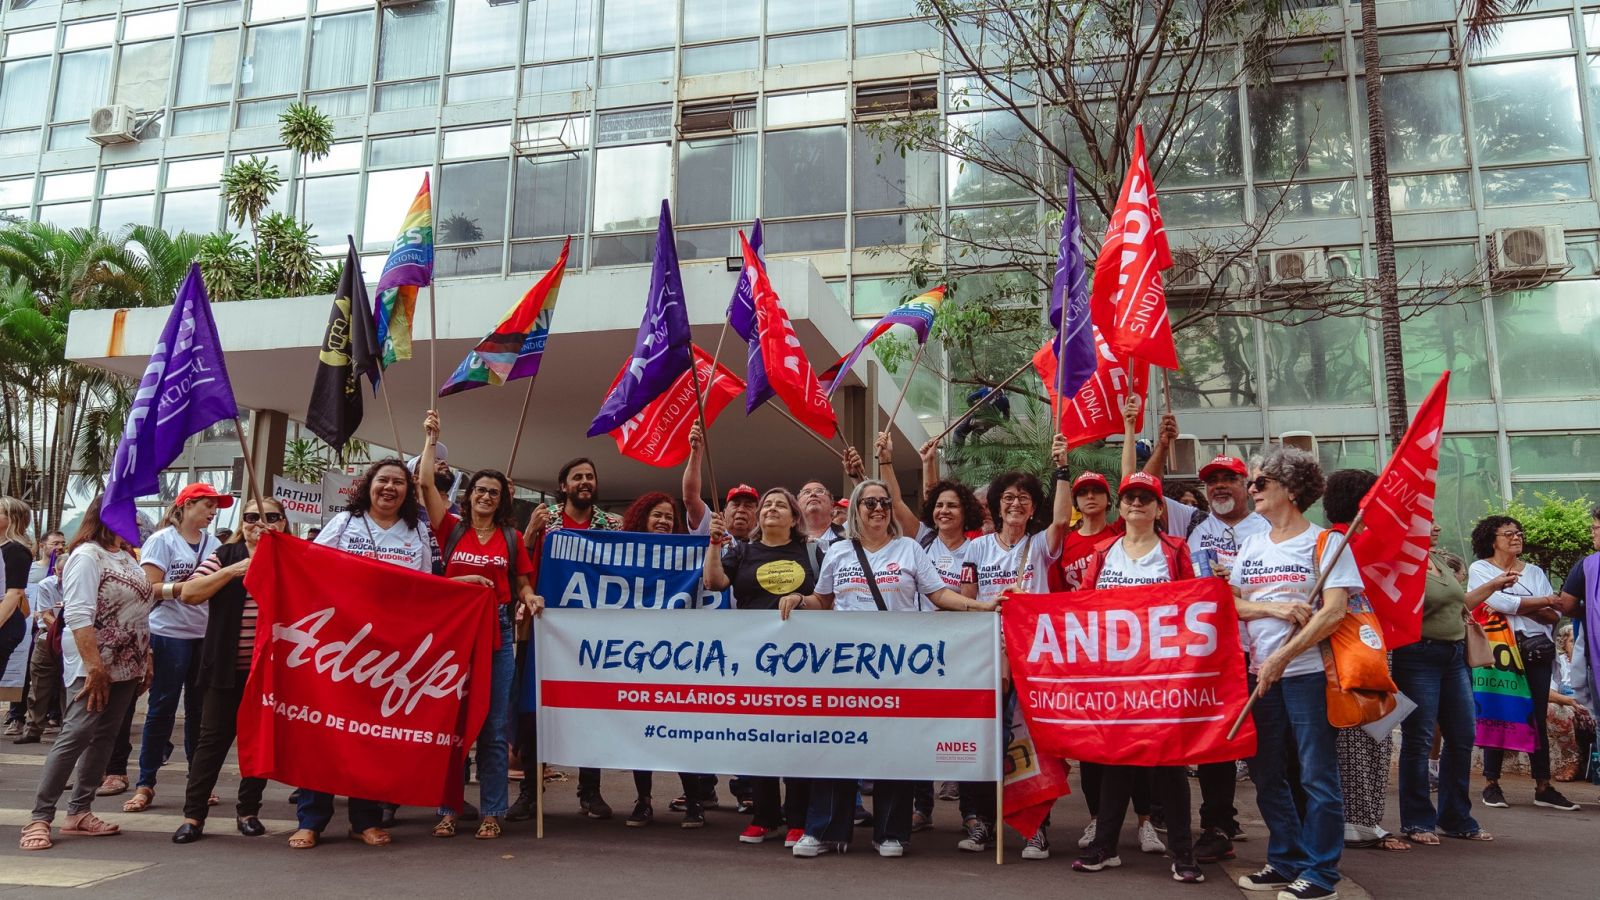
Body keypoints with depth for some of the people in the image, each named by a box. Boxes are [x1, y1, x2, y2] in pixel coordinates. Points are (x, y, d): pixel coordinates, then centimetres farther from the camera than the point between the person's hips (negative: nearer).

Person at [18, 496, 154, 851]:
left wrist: (146, 659, 13)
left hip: (125, 665, 8)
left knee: (104, 737, 9)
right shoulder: (87, 556, -12)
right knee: (75, 736, -10)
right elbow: (78, 616, -20)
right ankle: (39, 818, -3)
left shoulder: (127, 556, 14)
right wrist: (94, 667, -25)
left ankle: (79, 812, 15)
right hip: (92, 666, -8)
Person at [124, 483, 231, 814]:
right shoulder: (162, 540, -3)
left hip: (206, 634, 4)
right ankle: (145, 784, 10)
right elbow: (151, 589, -10)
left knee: (199, 708, 9)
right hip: (169, 634, -4)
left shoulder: (213, 542, 9)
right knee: (162, 708, 0)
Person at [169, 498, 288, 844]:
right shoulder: (226, 555, 5)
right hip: (228, 666, -1)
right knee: (214, 737, 2)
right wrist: (232, 571, -15)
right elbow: (189, 593, -4)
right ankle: (193, 814, 10)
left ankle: (248, 810, 19)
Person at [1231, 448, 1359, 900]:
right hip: (1261, 674, 6)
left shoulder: (1326, 542, -4)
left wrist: (1282, 656, -19)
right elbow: (1229, 603, 8)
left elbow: (1334, 611, -13)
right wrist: (1273, 608, -12)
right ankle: (1286, 861, 26)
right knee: (1267, 774, 12)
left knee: (1317, 775, -1)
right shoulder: (1251, 545, 12)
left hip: (1307, 671, -6)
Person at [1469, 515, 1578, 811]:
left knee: (1538, 718, 4)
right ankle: (1491, 784, 5)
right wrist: (1544, 601, -5)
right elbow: (1499, 602, -15)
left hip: (1536, 652, 4)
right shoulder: (1479, 569, 3)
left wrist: (1518, 606, -12)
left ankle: (1543, 787, 9)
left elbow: (1554, 615, 5)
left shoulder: (1535, 572, 16)